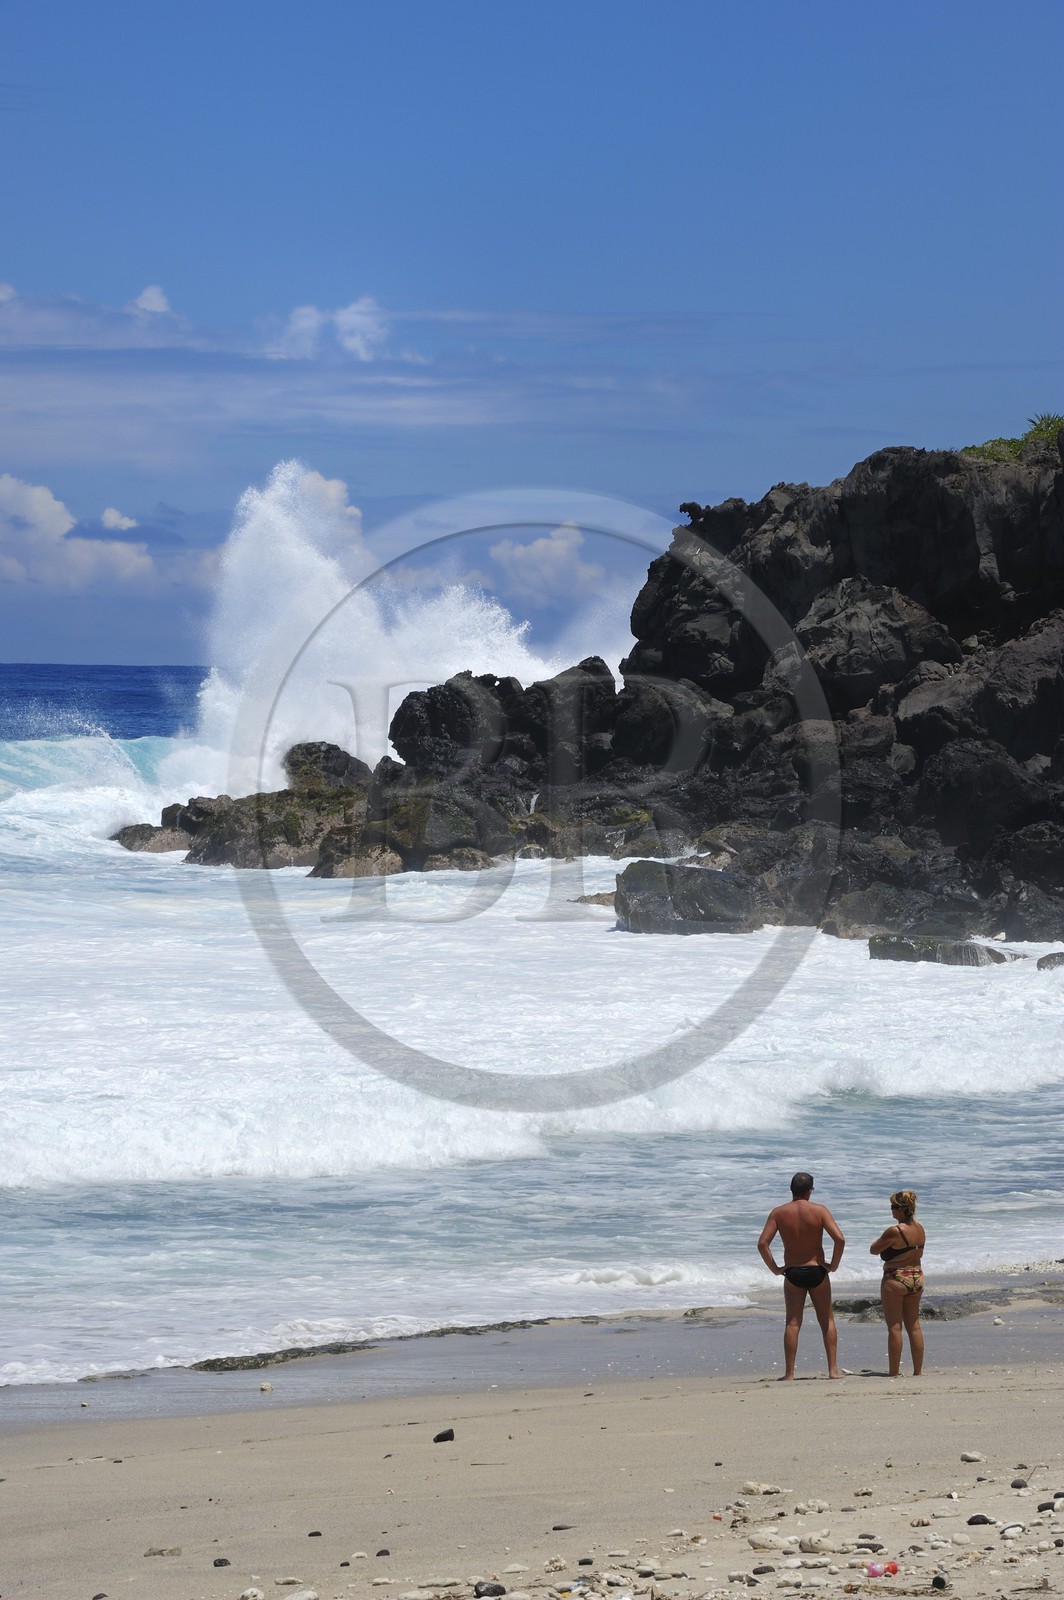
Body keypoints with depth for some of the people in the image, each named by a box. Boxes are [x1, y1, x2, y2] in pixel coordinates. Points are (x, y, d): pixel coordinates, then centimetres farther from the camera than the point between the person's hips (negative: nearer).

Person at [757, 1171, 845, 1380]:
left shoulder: (779, 1213, -3)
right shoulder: (819, 1211, -7)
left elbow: (762, 1243, -10)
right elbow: (839, 1239, -17)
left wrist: (775, 1268, 0)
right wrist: (833, 1265, -4)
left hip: (792, 1273, 1)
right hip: (817, 1271, -1)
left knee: (792, 1323, 5)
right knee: (827, 1321, 10)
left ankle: (789, 1373, 1)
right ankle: (833, 1369, 5)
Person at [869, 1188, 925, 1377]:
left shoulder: (894, 1232, -19)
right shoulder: (920, 1230, 4)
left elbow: (873, 1250, -9)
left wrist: (881, 1241, 10)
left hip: (896, 1279, -7)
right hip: (917, 1278, 7)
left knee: (894, 1326, -1)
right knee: (914, 1325, 12)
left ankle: (894, 1372, 0)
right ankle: (918, 1371, 14)